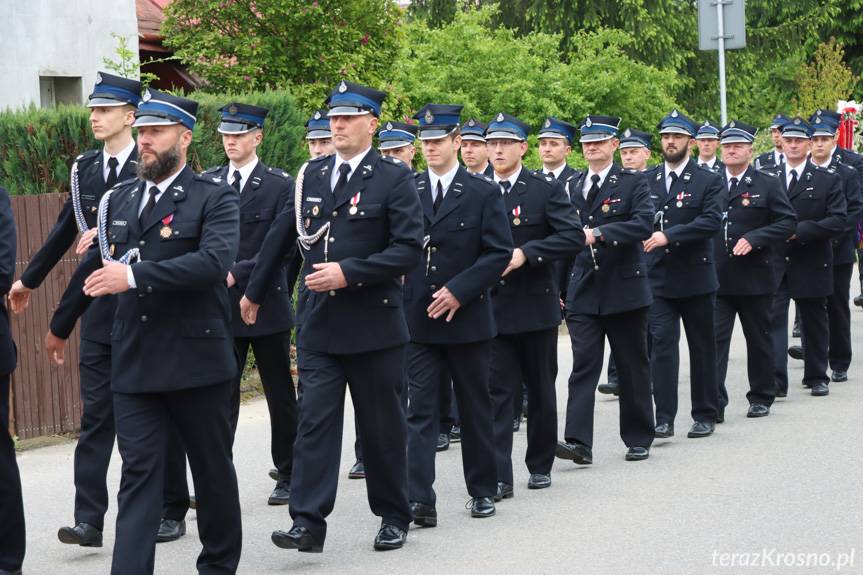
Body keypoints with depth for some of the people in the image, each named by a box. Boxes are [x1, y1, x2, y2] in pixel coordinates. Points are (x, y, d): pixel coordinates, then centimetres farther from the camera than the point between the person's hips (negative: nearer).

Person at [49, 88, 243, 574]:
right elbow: (95, 265, 24)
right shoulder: (121, 199, 11)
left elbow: (215, 260, -24)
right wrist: (61, 326, 33)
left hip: (196, 360, -4)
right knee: (139, 474, -1)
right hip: (135, 364, 4)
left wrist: (135, 275, -29)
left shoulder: (215, 197, -6)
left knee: (212, 467, 11)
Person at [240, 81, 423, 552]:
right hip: (318, 323, 4)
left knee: (382, 426, 7)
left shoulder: (394, 177, -6)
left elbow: (409, 249, -13)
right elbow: (282, 235, 17)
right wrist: (253, 291, 22)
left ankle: (393, 517, 22)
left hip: (373, 323, -3)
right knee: (314, 422, -3)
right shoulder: (312, 174, 9)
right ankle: (308, 522, -5)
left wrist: (348, 273, -19)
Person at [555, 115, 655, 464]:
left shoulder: (633, 183, -2)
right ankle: (578, 442, -13)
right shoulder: (572, 188, 11)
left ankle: (638, 439, 19)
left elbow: (643, 224, -18)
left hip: (624, 290, -3)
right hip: (583, 292, 3)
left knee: (633, 367, 8)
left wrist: (598, 233, -28)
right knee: (583, 366, -7)